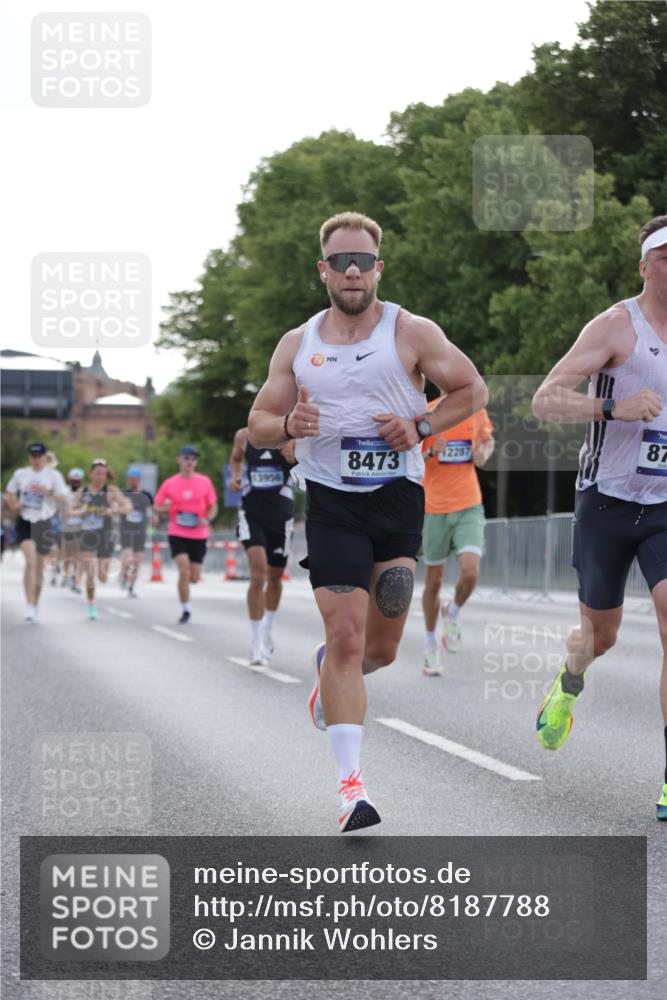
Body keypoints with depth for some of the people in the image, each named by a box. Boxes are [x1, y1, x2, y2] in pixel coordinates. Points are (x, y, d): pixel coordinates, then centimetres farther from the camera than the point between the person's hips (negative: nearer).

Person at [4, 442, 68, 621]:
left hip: (44, 524, 0)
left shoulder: (53, 475, 0)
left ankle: (35, 605, 26)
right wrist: (13, 505, 1)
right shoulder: (20, 474, 6)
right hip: (25, 522, 0)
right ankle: (29, 605, -21)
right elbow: (10, 492, 20)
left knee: (39, 566, 11)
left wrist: (48, 492, -25)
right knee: (30, 561, -18)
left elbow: (63, 497, -7)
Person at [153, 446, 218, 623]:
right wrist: (166, 507, -17)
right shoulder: (170, 484, 0)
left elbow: (213, 507, 8)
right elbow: (156, 507, 6)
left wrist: (207, 519, -13)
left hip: (199, 535, 2)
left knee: (194, 578, 2)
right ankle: (185, 609, -4)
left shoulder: (204, 482, 2)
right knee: (184, 571, -18)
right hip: (177, 534, -2)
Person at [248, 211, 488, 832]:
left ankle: (327, 666, 42)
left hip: (398, 499, 0)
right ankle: (350, 783, -11)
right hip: (331, 502, 0)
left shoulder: (412, 333, 1)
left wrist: (422, 426, -8)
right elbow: (257, 426, 12)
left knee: (379, 648, 5)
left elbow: (471, 390, 8)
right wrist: (288, 424, -11)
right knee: (347, 636, -12)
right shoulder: (297, 345, 8)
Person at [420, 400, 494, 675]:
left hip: (469, 507, 2)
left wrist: (484, 454, -3)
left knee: (470, 574, -18)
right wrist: (431, 452, -24)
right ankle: (430, 644, 27)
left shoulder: (476, 412, 2)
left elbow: (488, 440, 21)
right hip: (435, 509, -1)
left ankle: (452, 613, 14)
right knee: (434, 581, 8)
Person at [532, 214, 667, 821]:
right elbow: (545, 401, -17)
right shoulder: (617, 325, -11)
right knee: (601, 635, 12)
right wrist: (613, 408, -31)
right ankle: (570, 681, 50)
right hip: (608, 503, -2)